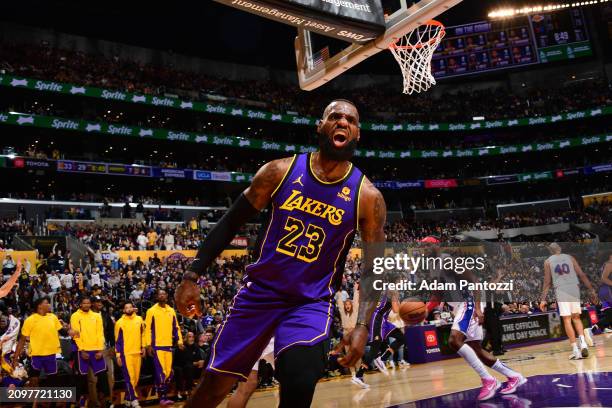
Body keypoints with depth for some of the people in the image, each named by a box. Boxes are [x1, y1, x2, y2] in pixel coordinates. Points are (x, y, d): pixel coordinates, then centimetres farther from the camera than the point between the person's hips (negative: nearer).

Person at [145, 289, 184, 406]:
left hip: (168, 345, 5)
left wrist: (179, 341, 6)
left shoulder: (171, 311, 12)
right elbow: (148, 328, -5)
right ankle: (162, 398, -1)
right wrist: (148, 345, -11)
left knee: (169, 372, 6)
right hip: (157, 345, -5)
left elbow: (176, 327, 15)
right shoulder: (151, 311, -2)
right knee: (160, 372, -8)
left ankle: (164, 395, 17)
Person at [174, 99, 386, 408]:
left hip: (312, 302, -1)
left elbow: (373, 267, -1)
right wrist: (192, 276, -2)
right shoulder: (281, 171, -6)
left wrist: (362, 325, -13)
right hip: (260, 290, 2)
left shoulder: (367, 197, -8)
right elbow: (230, 223, 2)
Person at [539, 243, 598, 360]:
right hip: (574, 290, 2)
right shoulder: (570, 258, 13)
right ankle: (583, 343, -2)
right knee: (576, 317, 17)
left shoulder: (548, 261, 8)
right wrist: (591, 290, 11)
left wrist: (543, 299, 4)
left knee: (567, 320, 1)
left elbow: (547, 282, 2)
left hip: (561, 291, -2)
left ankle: (576, 350, -4)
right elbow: (582, 275, 7)